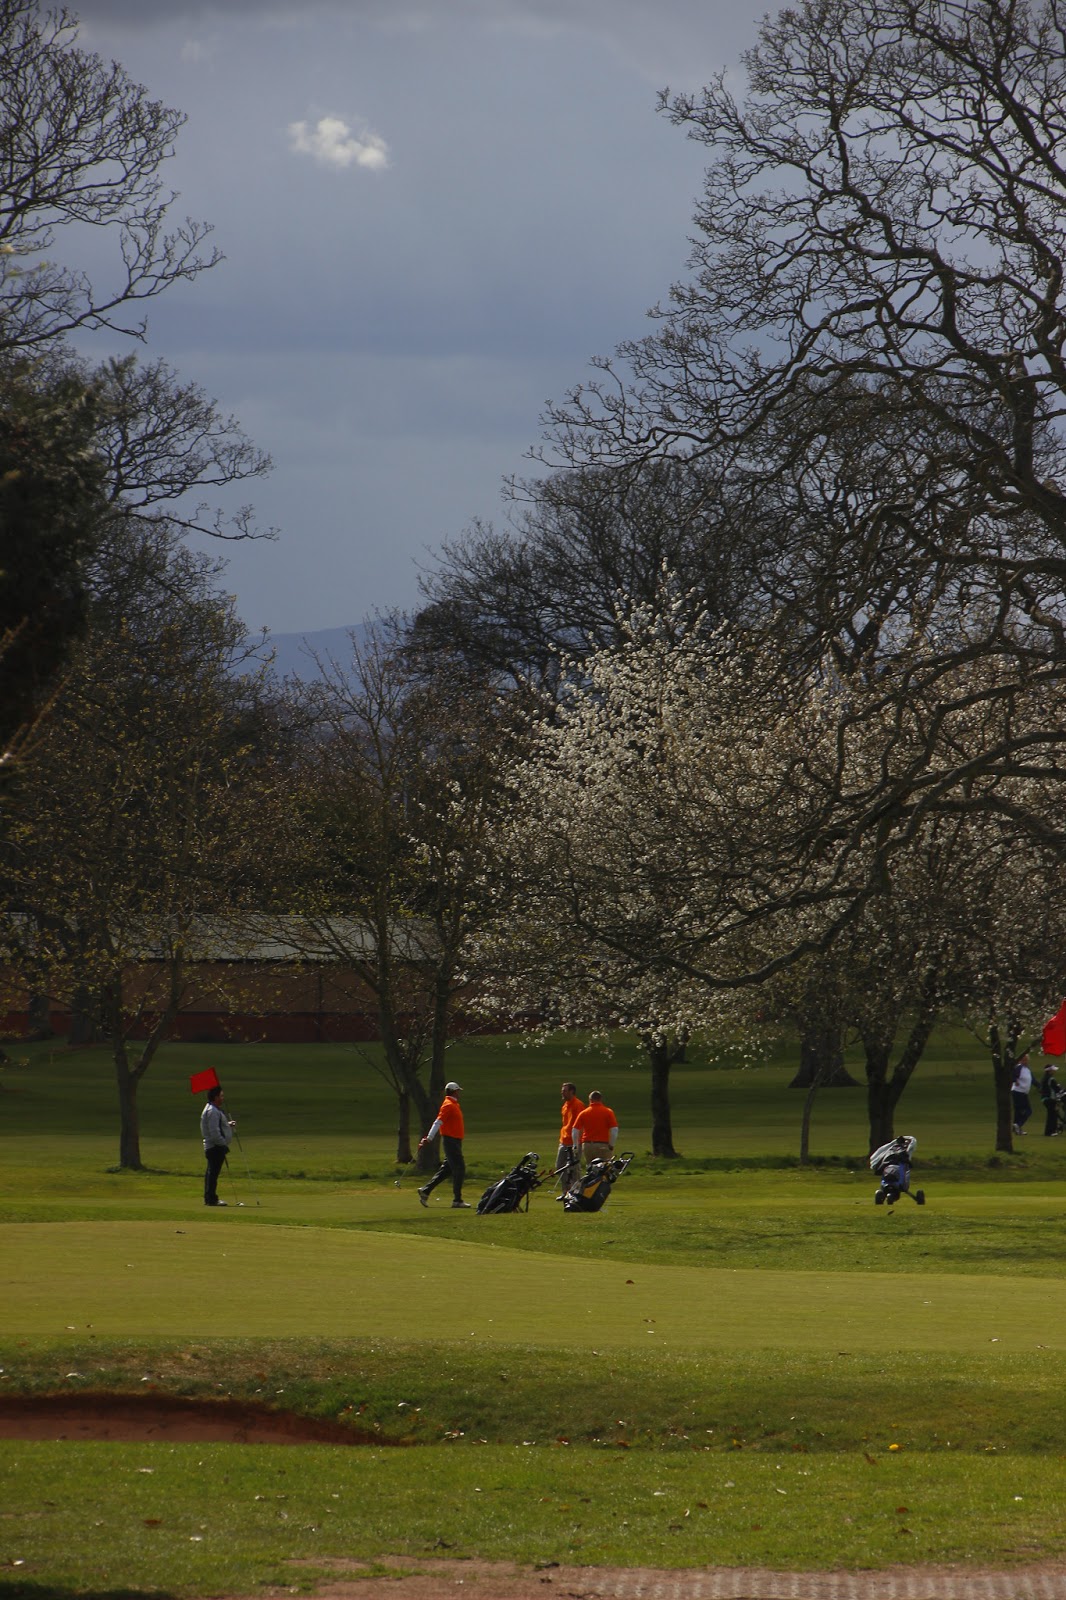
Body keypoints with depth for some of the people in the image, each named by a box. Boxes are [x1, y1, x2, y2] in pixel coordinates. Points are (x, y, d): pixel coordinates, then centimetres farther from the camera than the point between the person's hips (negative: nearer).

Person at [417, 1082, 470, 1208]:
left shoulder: (455, 1105, 16)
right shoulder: (448, 1105, -14)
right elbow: (438, 1122, -21)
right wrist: (429, 1138, -27)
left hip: (455, 1140, 10)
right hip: (451, 1140, -10)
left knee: (447, 1170, 11)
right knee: (459, 1169, -8)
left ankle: (425, 1191, 14)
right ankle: (457, 1200, -5)